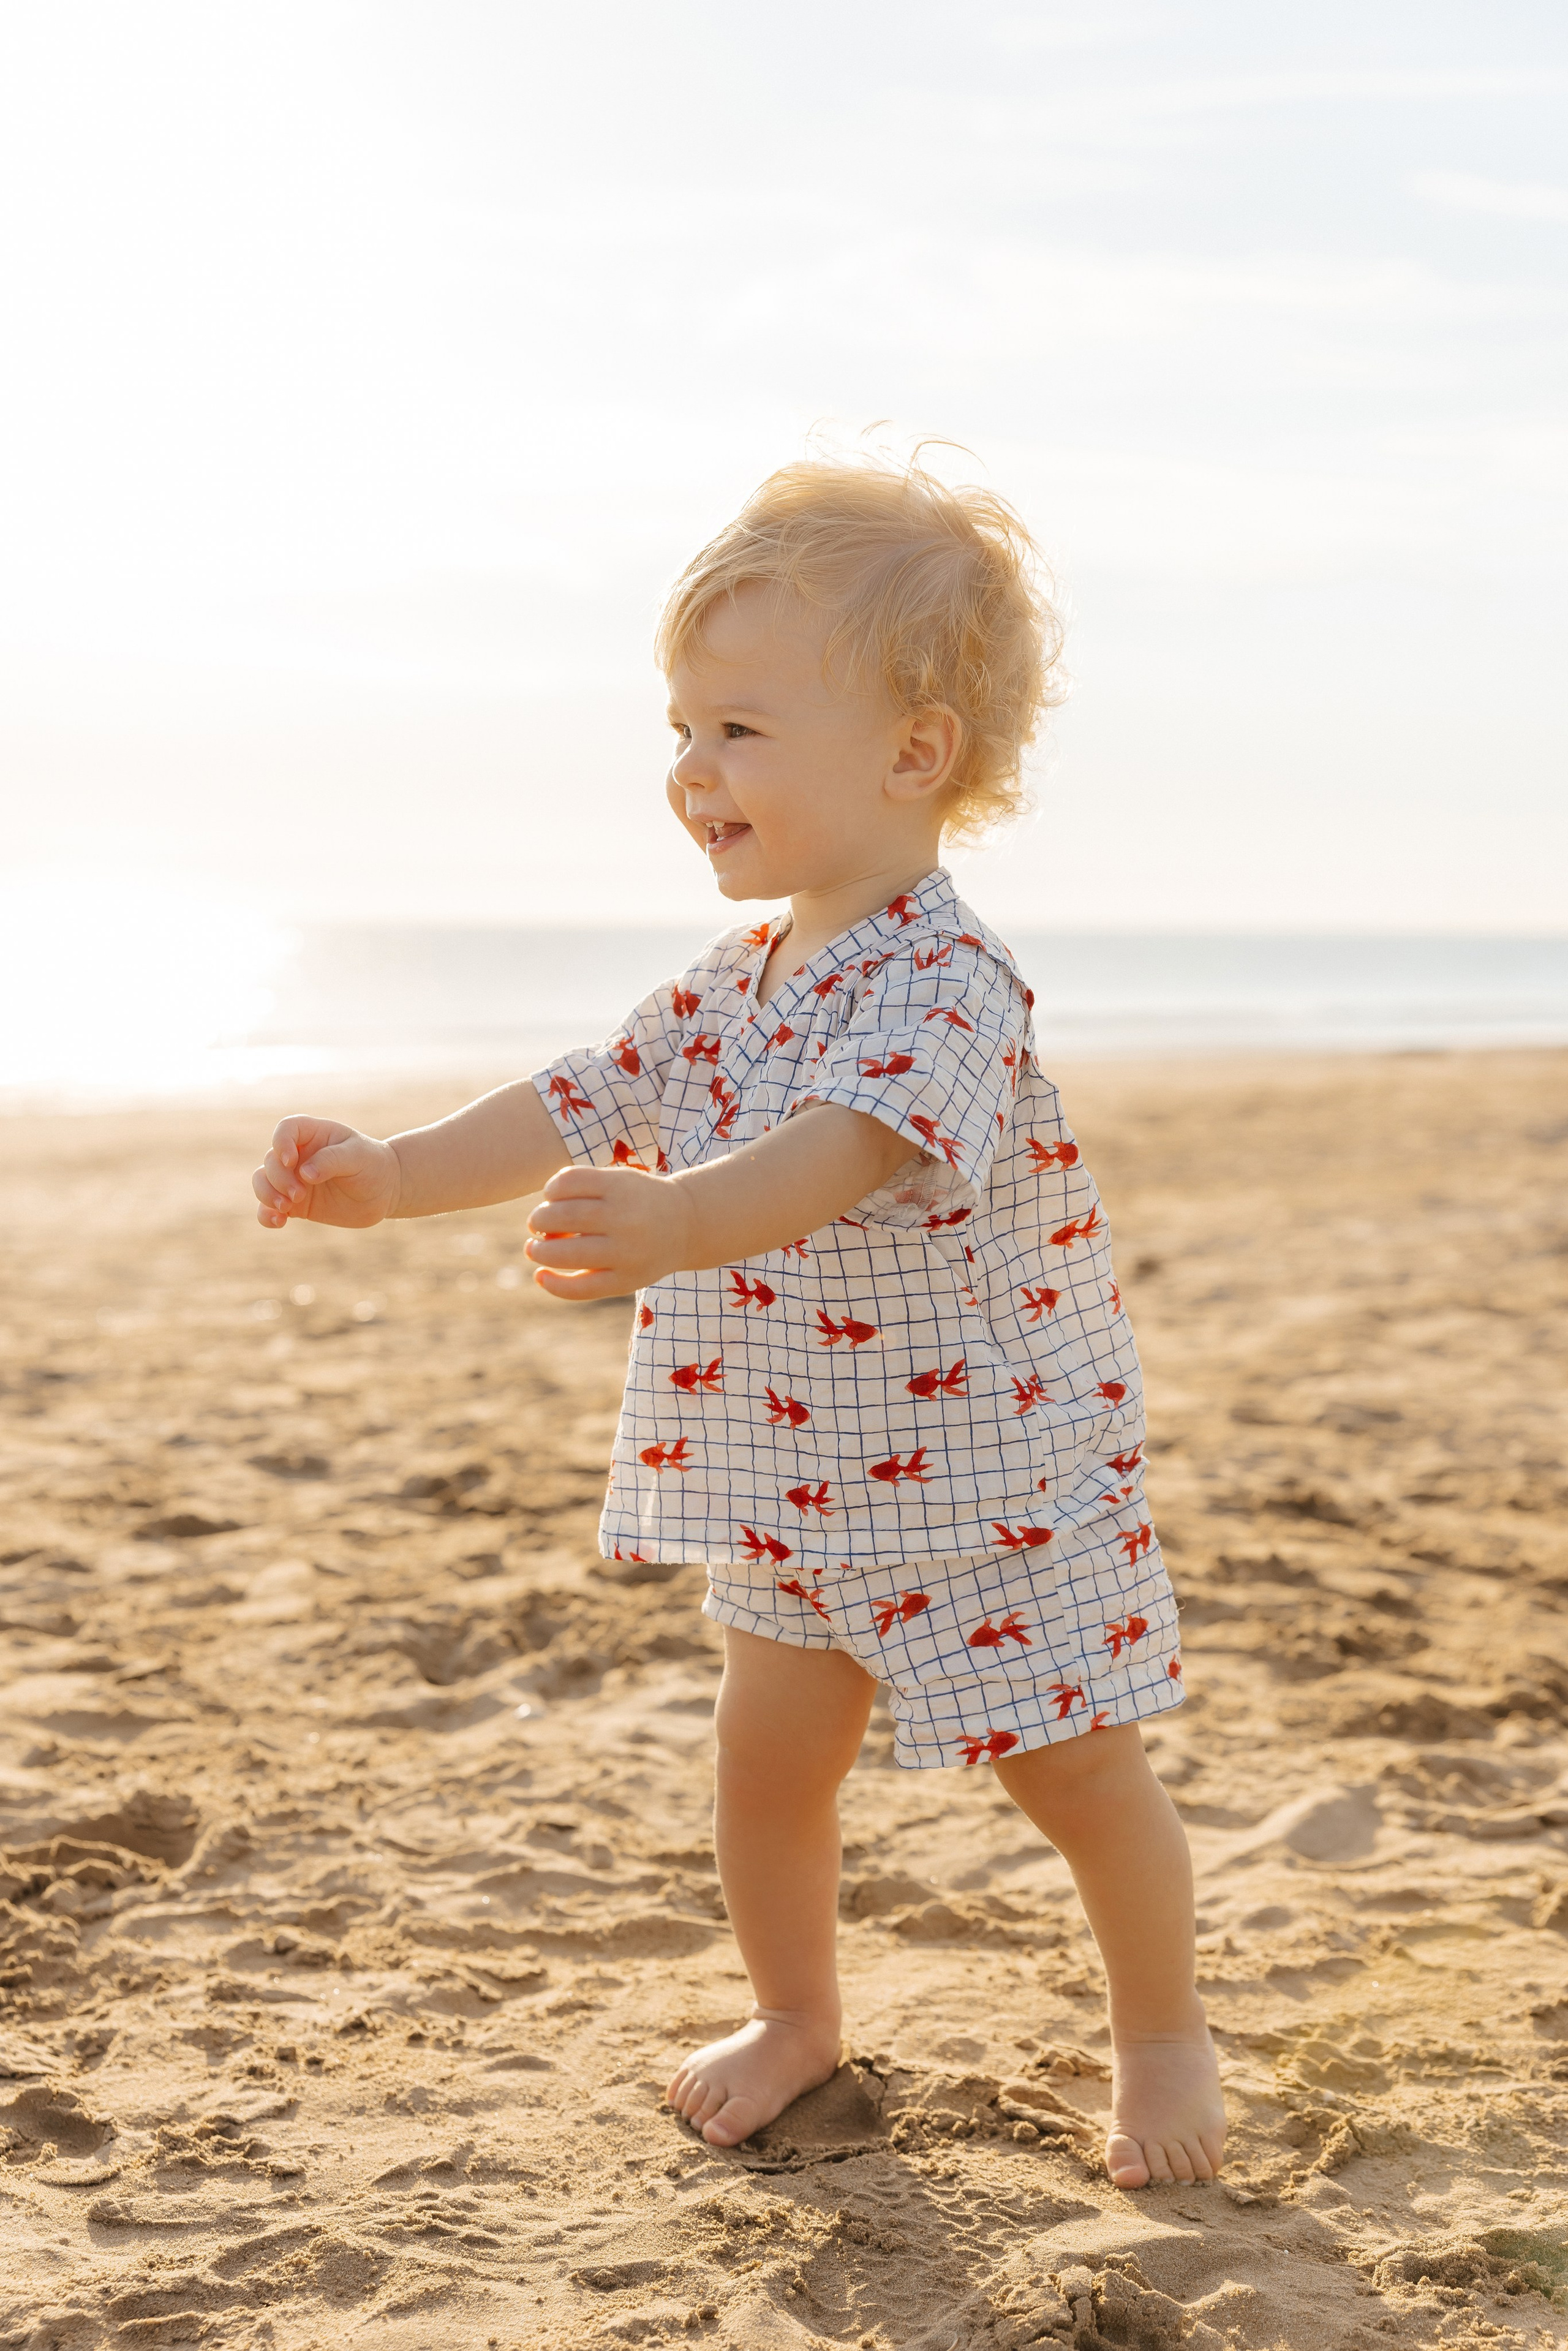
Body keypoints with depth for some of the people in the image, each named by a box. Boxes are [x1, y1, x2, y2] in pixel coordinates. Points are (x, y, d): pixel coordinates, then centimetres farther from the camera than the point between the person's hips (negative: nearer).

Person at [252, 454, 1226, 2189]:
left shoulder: (941, 982, -25)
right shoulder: (734, 983, 3)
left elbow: (839, 1153, -42)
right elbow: (581, 1105, 3)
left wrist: (674, 1222, -59)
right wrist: (396, 1173, -10)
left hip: (989, 1477, -7)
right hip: (793, 1488, 7)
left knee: (1078, 1772, 6)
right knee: (763, 1754, 11)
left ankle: (1160, 2032, 29)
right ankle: (794, 2014, 34)